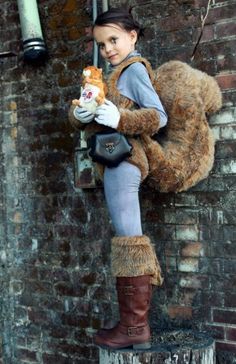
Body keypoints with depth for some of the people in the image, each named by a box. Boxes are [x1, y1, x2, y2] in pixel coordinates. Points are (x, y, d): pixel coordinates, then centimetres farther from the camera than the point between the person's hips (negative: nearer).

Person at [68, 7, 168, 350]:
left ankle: (134, 325, -8)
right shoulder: (116, 73, 24)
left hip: (122, 158, -10)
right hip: (117, 160, 10)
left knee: (127, 237, -11)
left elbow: (159, 116, -14)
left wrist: (119, 119, -25)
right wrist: (80, 113, -4)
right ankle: (136, 322, 14)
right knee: (129, 237, 8)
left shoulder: (134, 68, -3)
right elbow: (81, 112, 18)